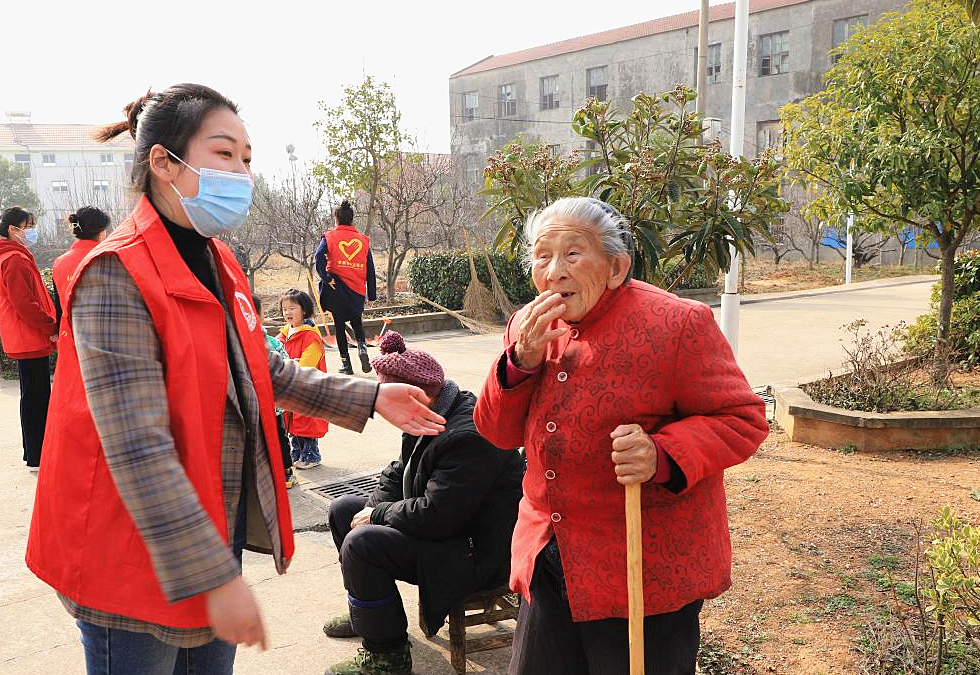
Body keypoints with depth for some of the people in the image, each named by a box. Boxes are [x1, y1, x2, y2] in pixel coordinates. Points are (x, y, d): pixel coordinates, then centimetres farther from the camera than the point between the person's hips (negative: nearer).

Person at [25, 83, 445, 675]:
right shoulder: (118, 275, -21)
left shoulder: (219, 267, 7)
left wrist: (370, 398, 8)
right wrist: (215, 576, -27)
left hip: (219, 526, 8)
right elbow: (138, 450, -27)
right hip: (138, 562, -8)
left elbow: (270, 373, 16)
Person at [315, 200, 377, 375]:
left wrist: (326, 278, -10)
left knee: (339, 324, 9)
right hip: (357, 289, 2)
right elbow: (370, 268, 6)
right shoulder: (363, 239, 7)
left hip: (337, 287, -2)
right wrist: (372, 294, 10)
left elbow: (319, 257, -16)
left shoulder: (330, 236, 1)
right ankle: (362, 346, -7)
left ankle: (345, 362, 7)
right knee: (356, 321, 21)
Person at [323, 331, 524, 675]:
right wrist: (374, 508, -5)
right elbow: (398, 472, 14)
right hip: (443, 528, 11)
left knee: (360, 543, -26)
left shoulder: (469, 437, -30)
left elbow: (436, 515, -32)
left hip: (475, 553, -11)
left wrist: (377, 514, -16)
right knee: (342, 509, 14)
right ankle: (366, 614, 31)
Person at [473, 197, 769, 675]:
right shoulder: (529, 327, 4)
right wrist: (522, 361, -15)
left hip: (648, 573, -5)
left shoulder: (677, 324, -16)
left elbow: (743, 419, -12)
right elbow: (497, 432, 3)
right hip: (548, 563, 6)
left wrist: (663, 456, -29)